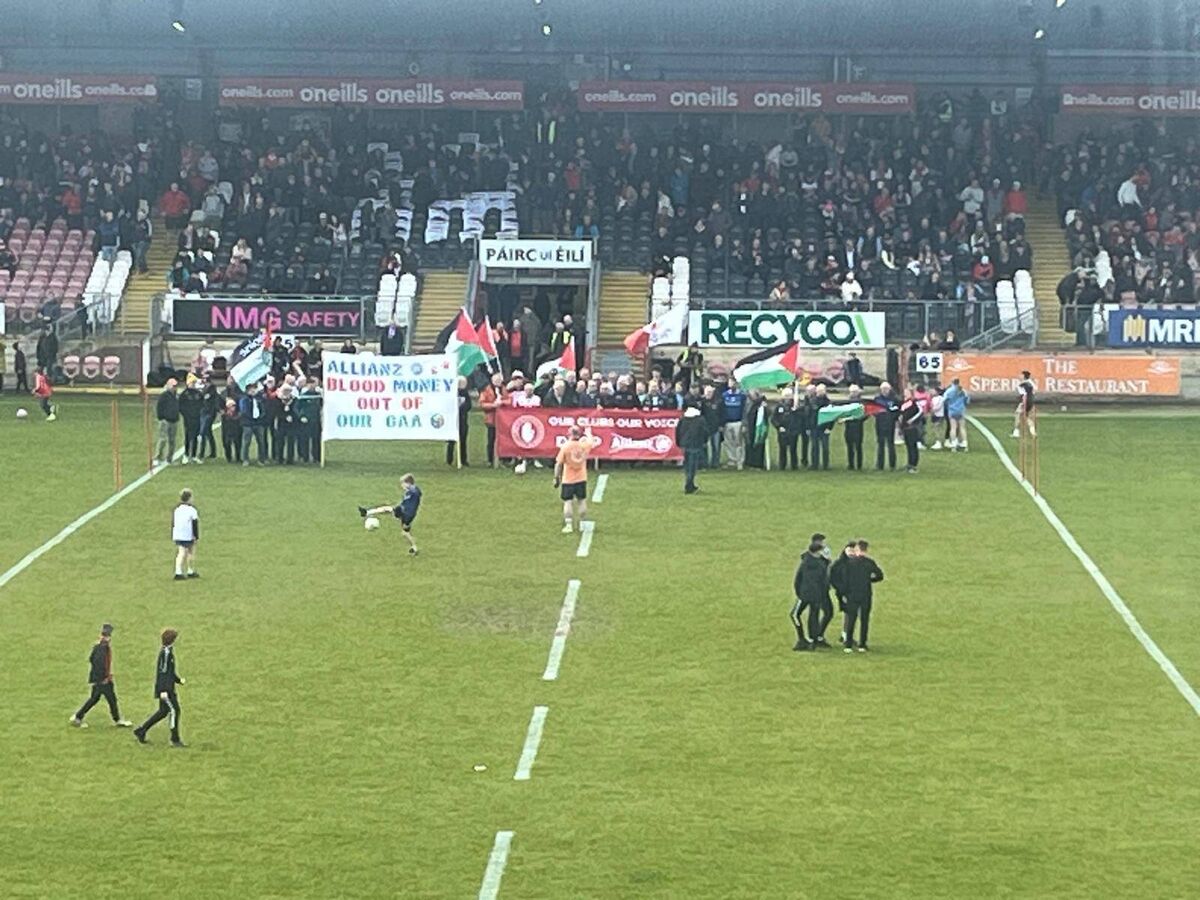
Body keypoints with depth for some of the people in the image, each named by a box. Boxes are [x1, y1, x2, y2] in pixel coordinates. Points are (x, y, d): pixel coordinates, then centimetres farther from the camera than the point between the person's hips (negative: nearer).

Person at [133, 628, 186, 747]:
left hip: (168, 687, 10)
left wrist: (179, 680, 22)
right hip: (165, 688, -10)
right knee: (174, 710, -6)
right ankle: (175, 739, -1)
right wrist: (163, 690, -23)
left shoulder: (168, 651, 14)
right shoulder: (166, 652, -17)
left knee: (163, 712, 13)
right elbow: (162, 671, -21)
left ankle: (141, 731, 19)